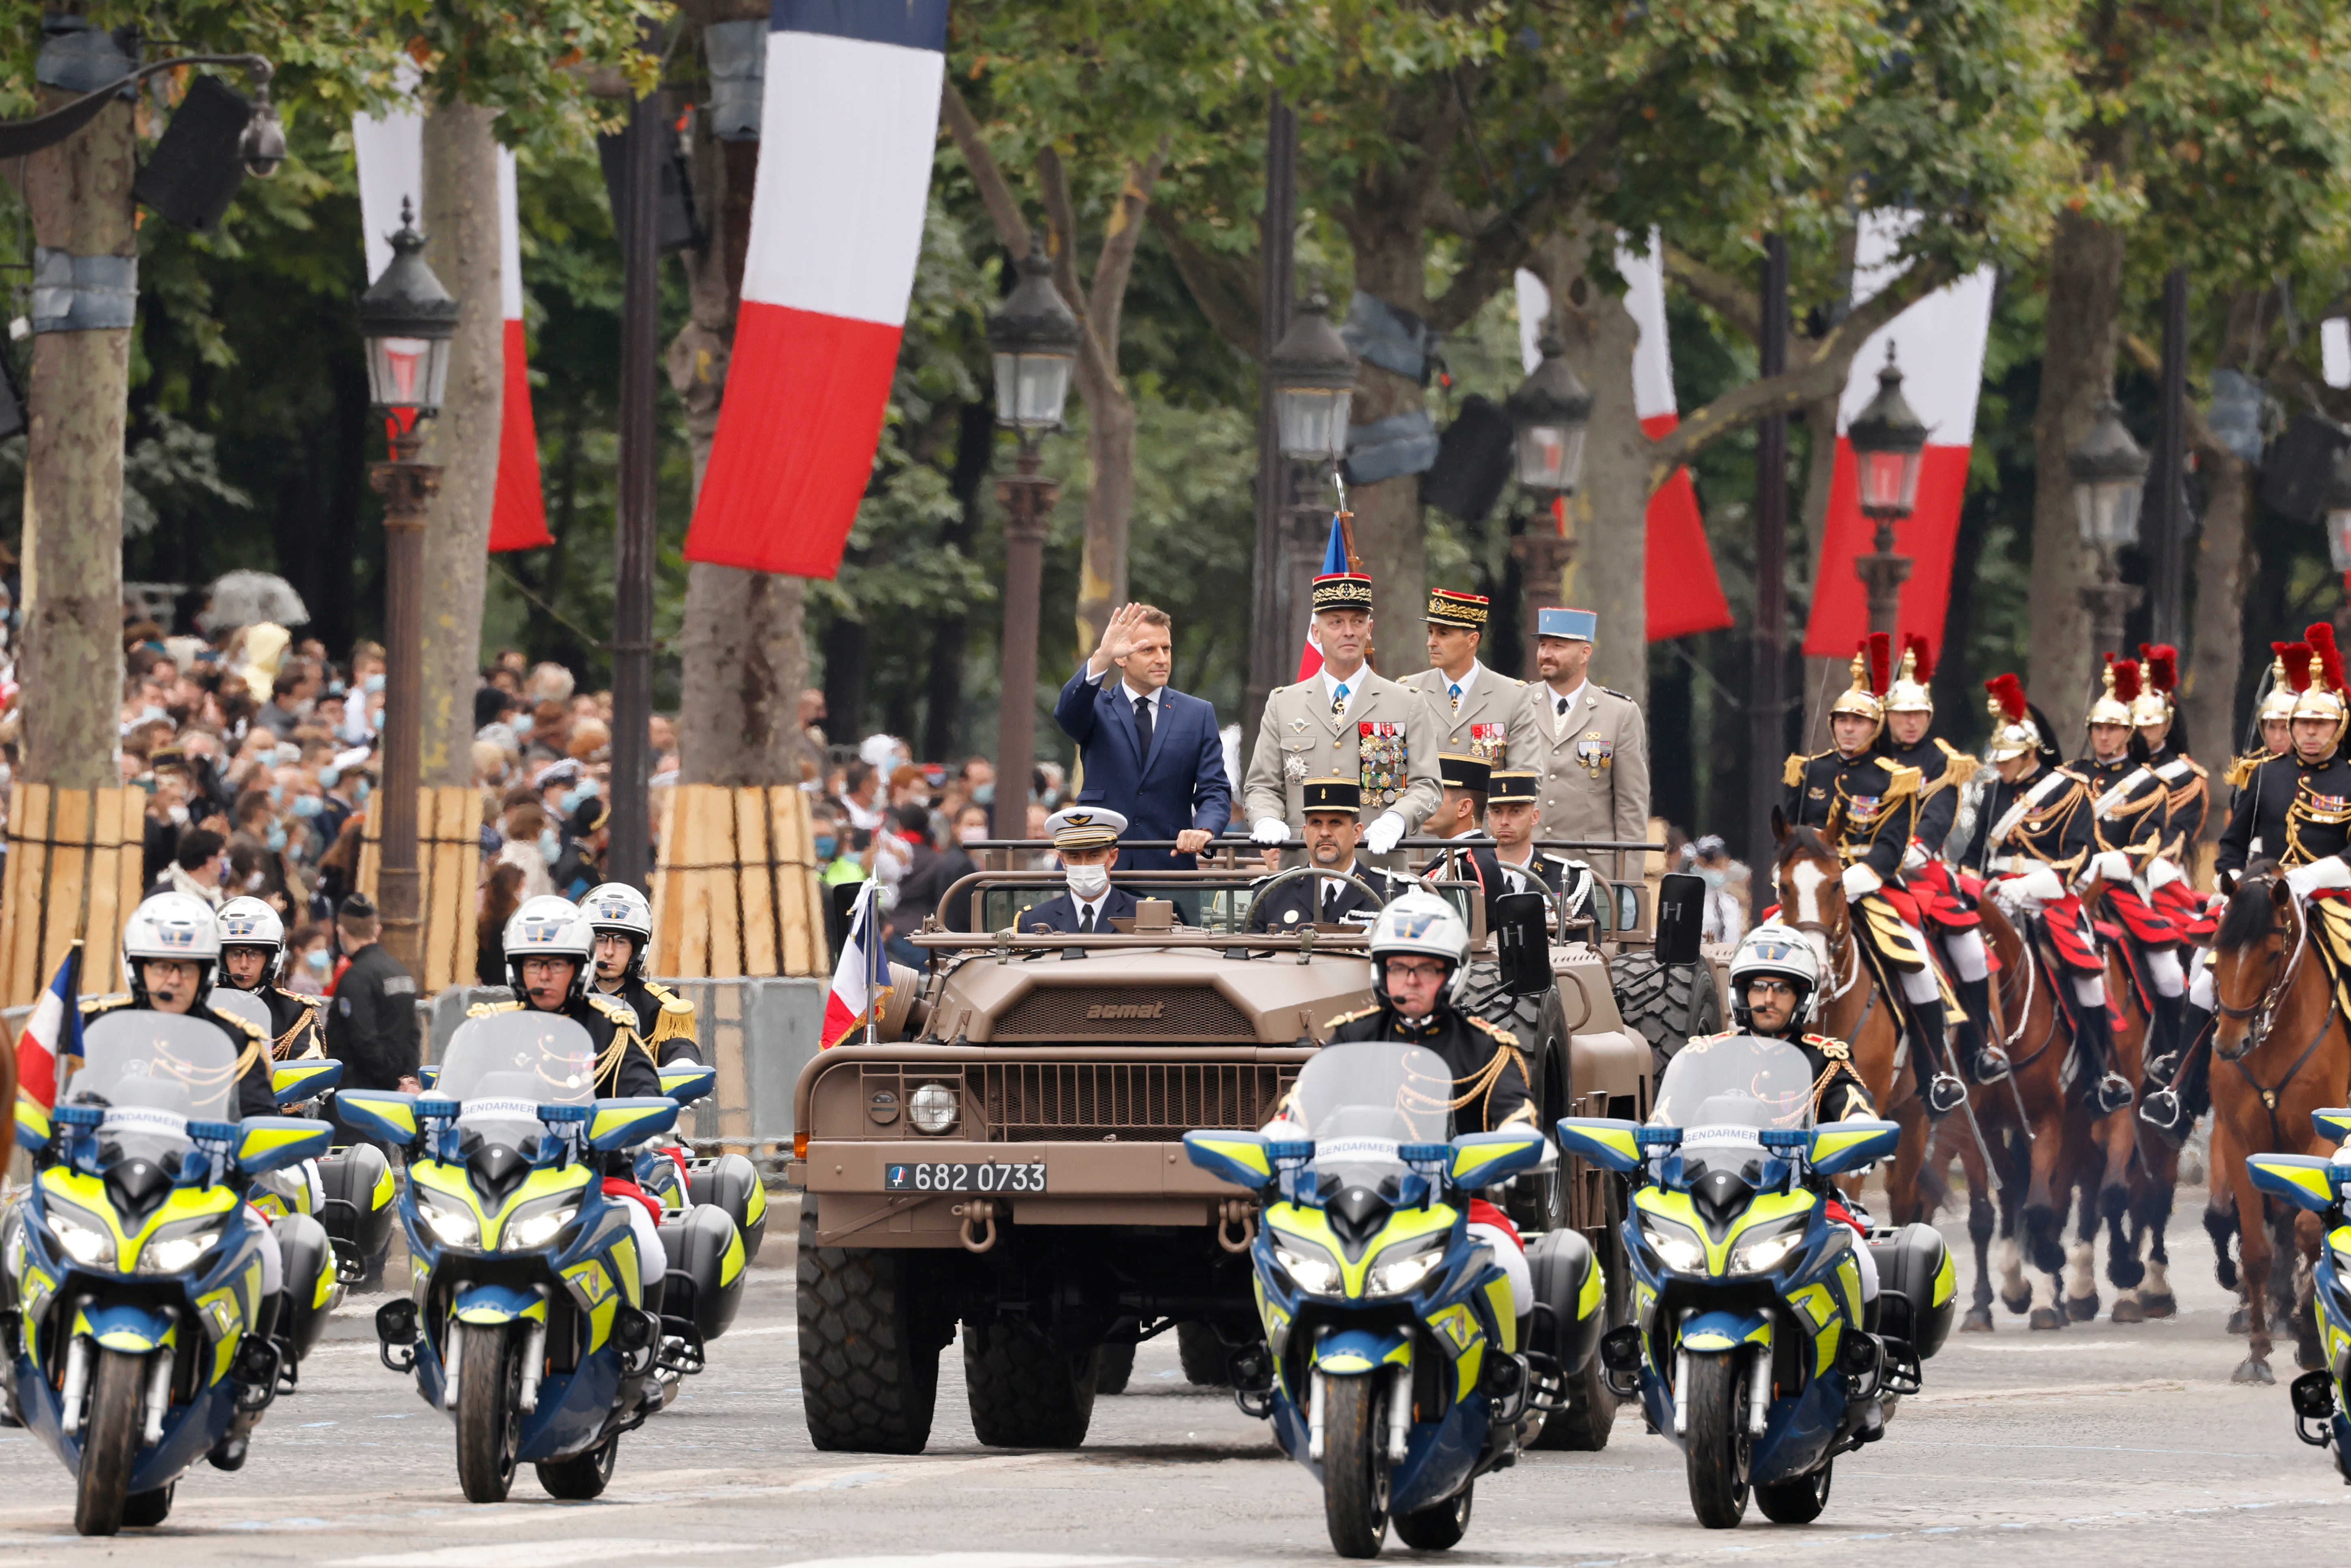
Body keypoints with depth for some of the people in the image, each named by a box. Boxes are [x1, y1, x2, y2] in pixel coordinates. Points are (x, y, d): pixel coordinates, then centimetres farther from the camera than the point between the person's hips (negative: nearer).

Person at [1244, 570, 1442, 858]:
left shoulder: (1409, 706, 12)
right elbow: (1263, 787, 15)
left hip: (1378, 862, -2)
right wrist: (1266, 821, -8)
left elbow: (1425, 788, 7)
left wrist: (1394, 820, -14)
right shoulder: (1282, 704, 17)